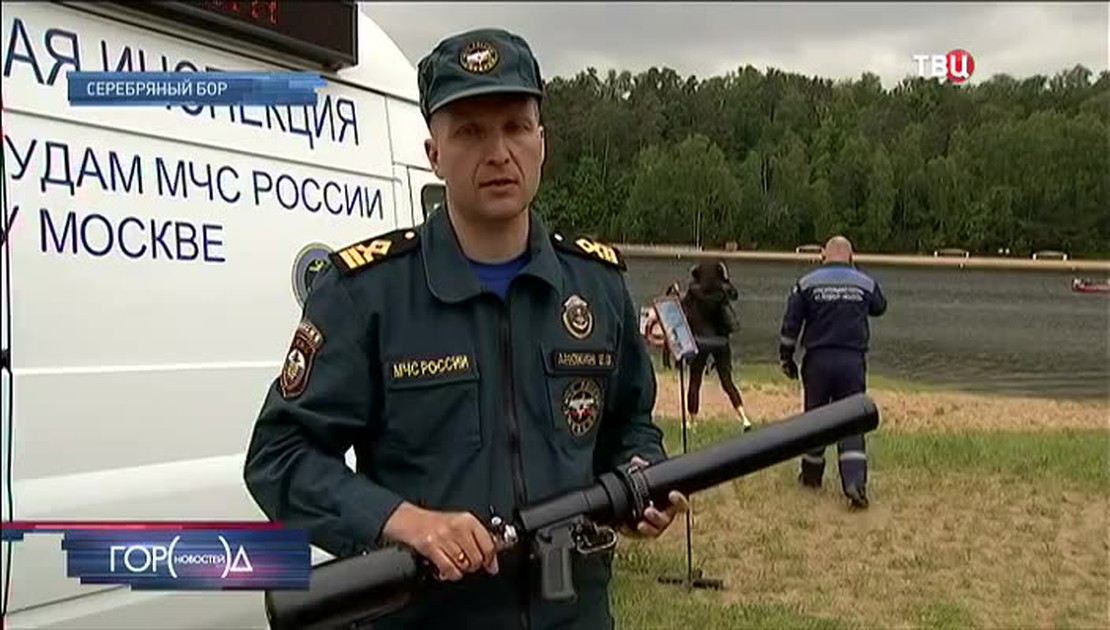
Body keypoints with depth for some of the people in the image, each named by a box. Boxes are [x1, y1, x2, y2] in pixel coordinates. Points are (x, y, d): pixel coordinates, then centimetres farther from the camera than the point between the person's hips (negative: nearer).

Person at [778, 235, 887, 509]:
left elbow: (791, 324, -1)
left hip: (818, 359, 0)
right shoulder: (866, 283, 3)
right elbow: (879, 308, 24)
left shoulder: (807, 283, -1)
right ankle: (855, 482, -13)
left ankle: (811, 474, 28)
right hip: (853, 360, 0)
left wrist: (786, 357, 9)